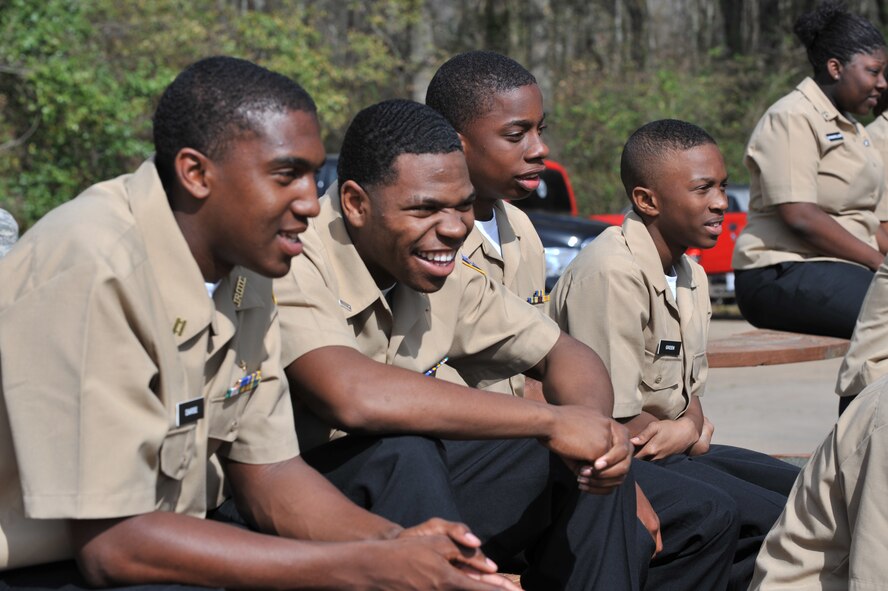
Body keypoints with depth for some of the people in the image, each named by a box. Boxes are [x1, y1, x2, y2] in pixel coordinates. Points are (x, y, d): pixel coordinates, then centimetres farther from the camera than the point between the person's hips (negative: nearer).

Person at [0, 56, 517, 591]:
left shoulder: (242, 264, 0)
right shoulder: (96, 270, -25)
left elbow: (266, 471, 4)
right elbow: (111, 544, -26)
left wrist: (392, 543, -15)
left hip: (161, 546, 7)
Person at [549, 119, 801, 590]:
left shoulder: (690, 275, 11)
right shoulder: (612, 273, -20)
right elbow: (612, 423, -22)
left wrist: (688, 426, -9)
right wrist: (691, 428, -3)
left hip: (675, 451, 10)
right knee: (775, 521, -21)